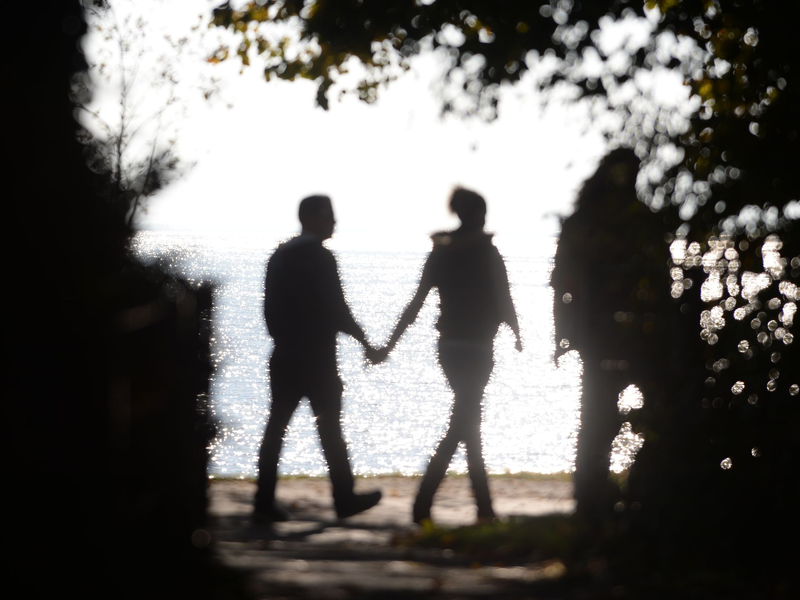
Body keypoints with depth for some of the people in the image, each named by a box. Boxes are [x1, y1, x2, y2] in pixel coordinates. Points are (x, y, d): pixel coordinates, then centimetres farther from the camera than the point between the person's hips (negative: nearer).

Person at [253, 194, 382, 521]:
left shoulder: (279, 256, 10)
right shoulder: (321, 258, -12)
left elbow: (270, 308, 13)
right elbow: (336, 309, -13)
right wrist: (362, 338, -2)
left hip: (284, 358, 6)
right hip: (317, 359, -6)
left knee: (276, 427, 4)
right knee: (330, 427, 3)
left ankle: (265, 501, 0)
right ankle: (344, 498, 11)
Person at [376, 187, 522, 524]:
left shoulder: (440, 253, 5)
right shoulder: (485, 252, -10)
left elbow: (415, 304, 3)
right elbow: (503, 301, -5)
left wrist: (390, 345, 8)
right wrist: (517, 335, 14)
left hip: (448, 347, 6)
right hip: (476, 349, -6)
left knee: (469, 423, 14)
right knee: (462, 427, -6)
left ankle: (485, 509, 18)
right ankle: (422, 505, -16)